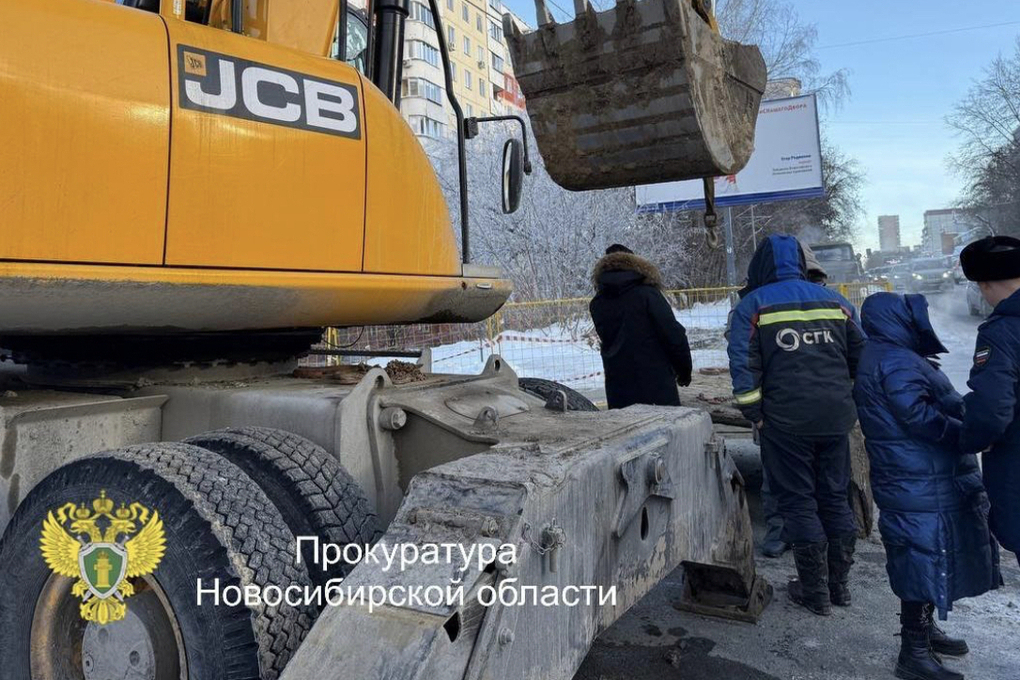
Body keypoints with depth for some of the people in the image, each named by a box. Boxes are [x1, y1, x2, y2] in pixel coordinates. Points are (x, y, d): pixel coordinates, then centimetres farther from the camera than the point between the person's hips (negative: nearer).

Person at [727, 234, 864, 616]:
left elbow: (743, 364, -9)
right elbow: (861, 357, 12)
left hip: (786, 422, -4)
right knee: (836, 497, 15)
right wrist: (854, 402, 20)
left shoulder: (753, 304, -3)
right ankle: (839, 584, 25)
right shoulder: (835, 301, 10)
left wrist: (753, 414, -3)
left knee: (797, 501, 6)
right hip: (836, 418, 4)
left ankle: (815, 592, 13)